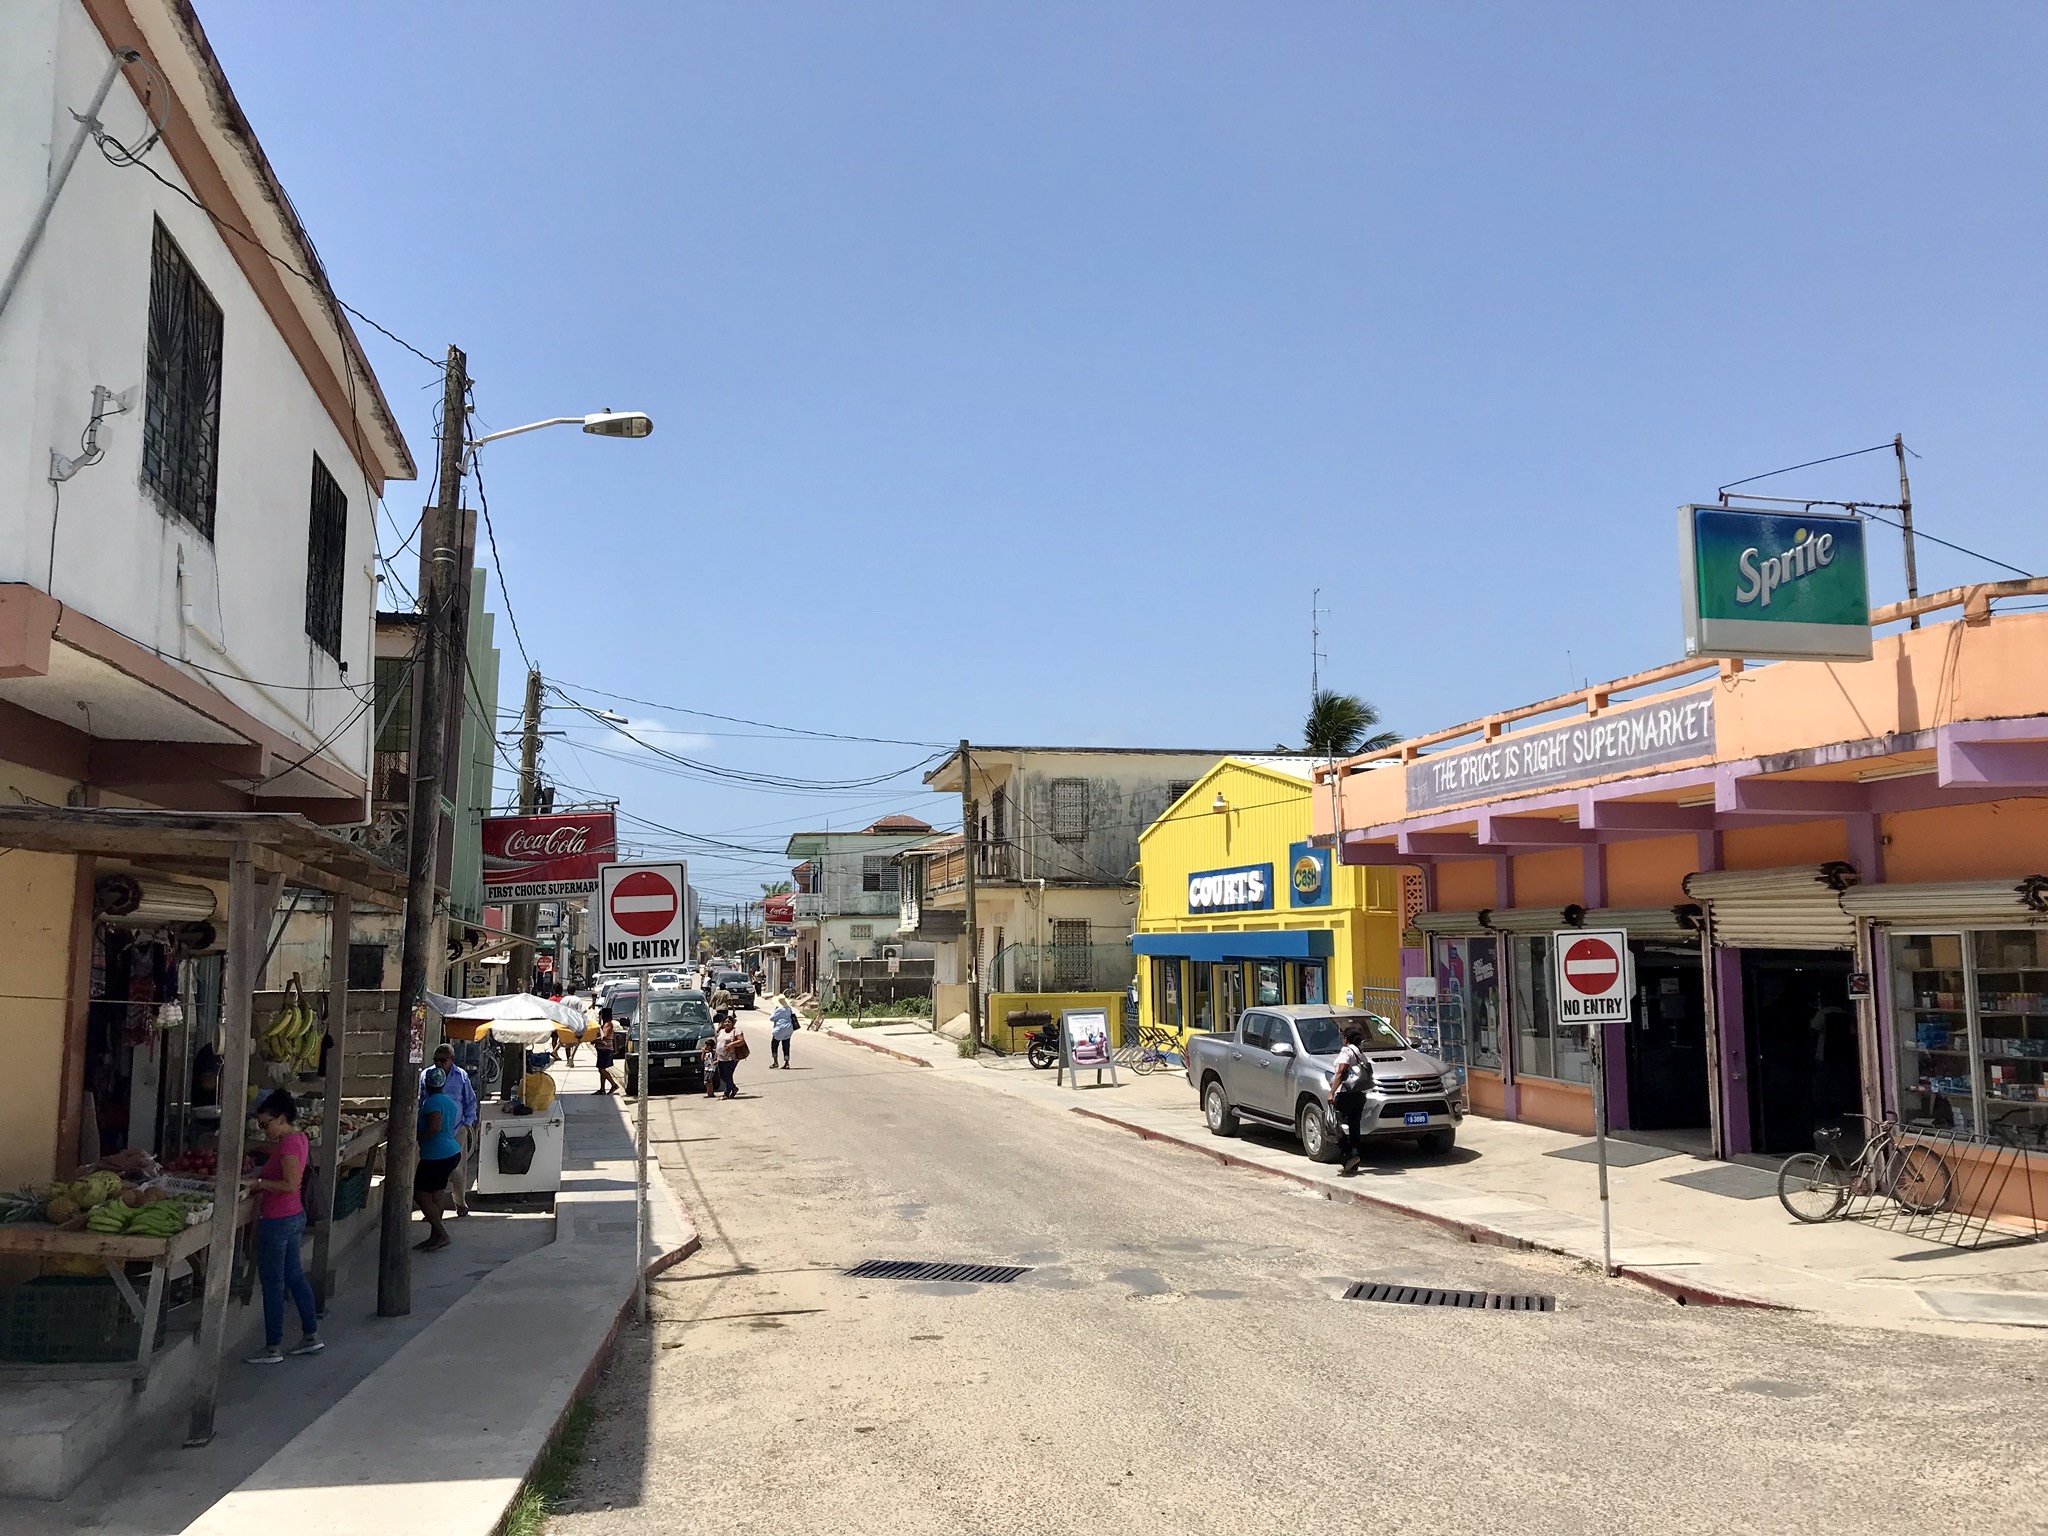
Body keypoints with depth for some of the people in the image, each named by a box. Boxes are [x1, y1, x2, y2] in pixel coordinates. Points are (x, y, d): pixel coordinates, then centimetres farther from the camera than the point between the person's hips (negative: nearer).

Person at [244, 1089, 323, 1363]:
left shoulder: (288, 1144, -20)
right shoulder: (297, 1138, 8)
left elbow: (290, 1184, -26)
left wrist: (260, 1183, -20)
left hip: (278, 1222, -10)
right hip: (295, 1216, 10)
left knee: (273, 1283, 0)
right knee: (295, 1277, 17)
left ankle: (273, 1348, 9)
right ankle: (312, 1335, 24)